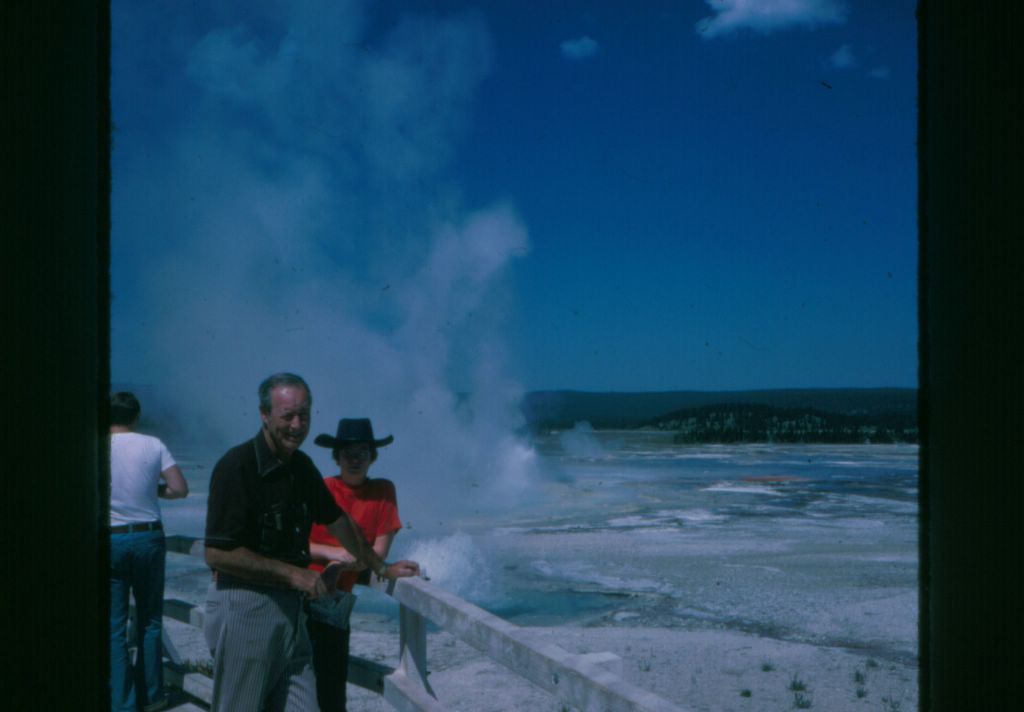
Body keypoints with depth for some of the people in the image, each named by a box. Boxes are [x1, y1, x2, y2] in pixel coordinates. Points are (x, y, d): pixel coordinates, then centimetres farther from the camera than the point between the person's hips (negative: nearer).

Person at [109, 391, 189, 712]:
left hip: (109, 540, -1)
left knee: (114, 627, 5)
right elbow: (180, 489, -6)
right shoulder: (153, 445, -3)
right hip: (148, 538, 1)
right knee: (150, 621, 15)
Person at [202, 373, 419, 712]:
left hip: (291, 607, 7)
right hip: (244, 605, -7)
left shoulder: (302, 466, 9)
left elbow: (337, 521, 23)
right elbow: (217, 553, -19)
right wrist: (292, 572, -17)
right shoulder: (236, 466, -15)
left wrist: (381, 568, 27)